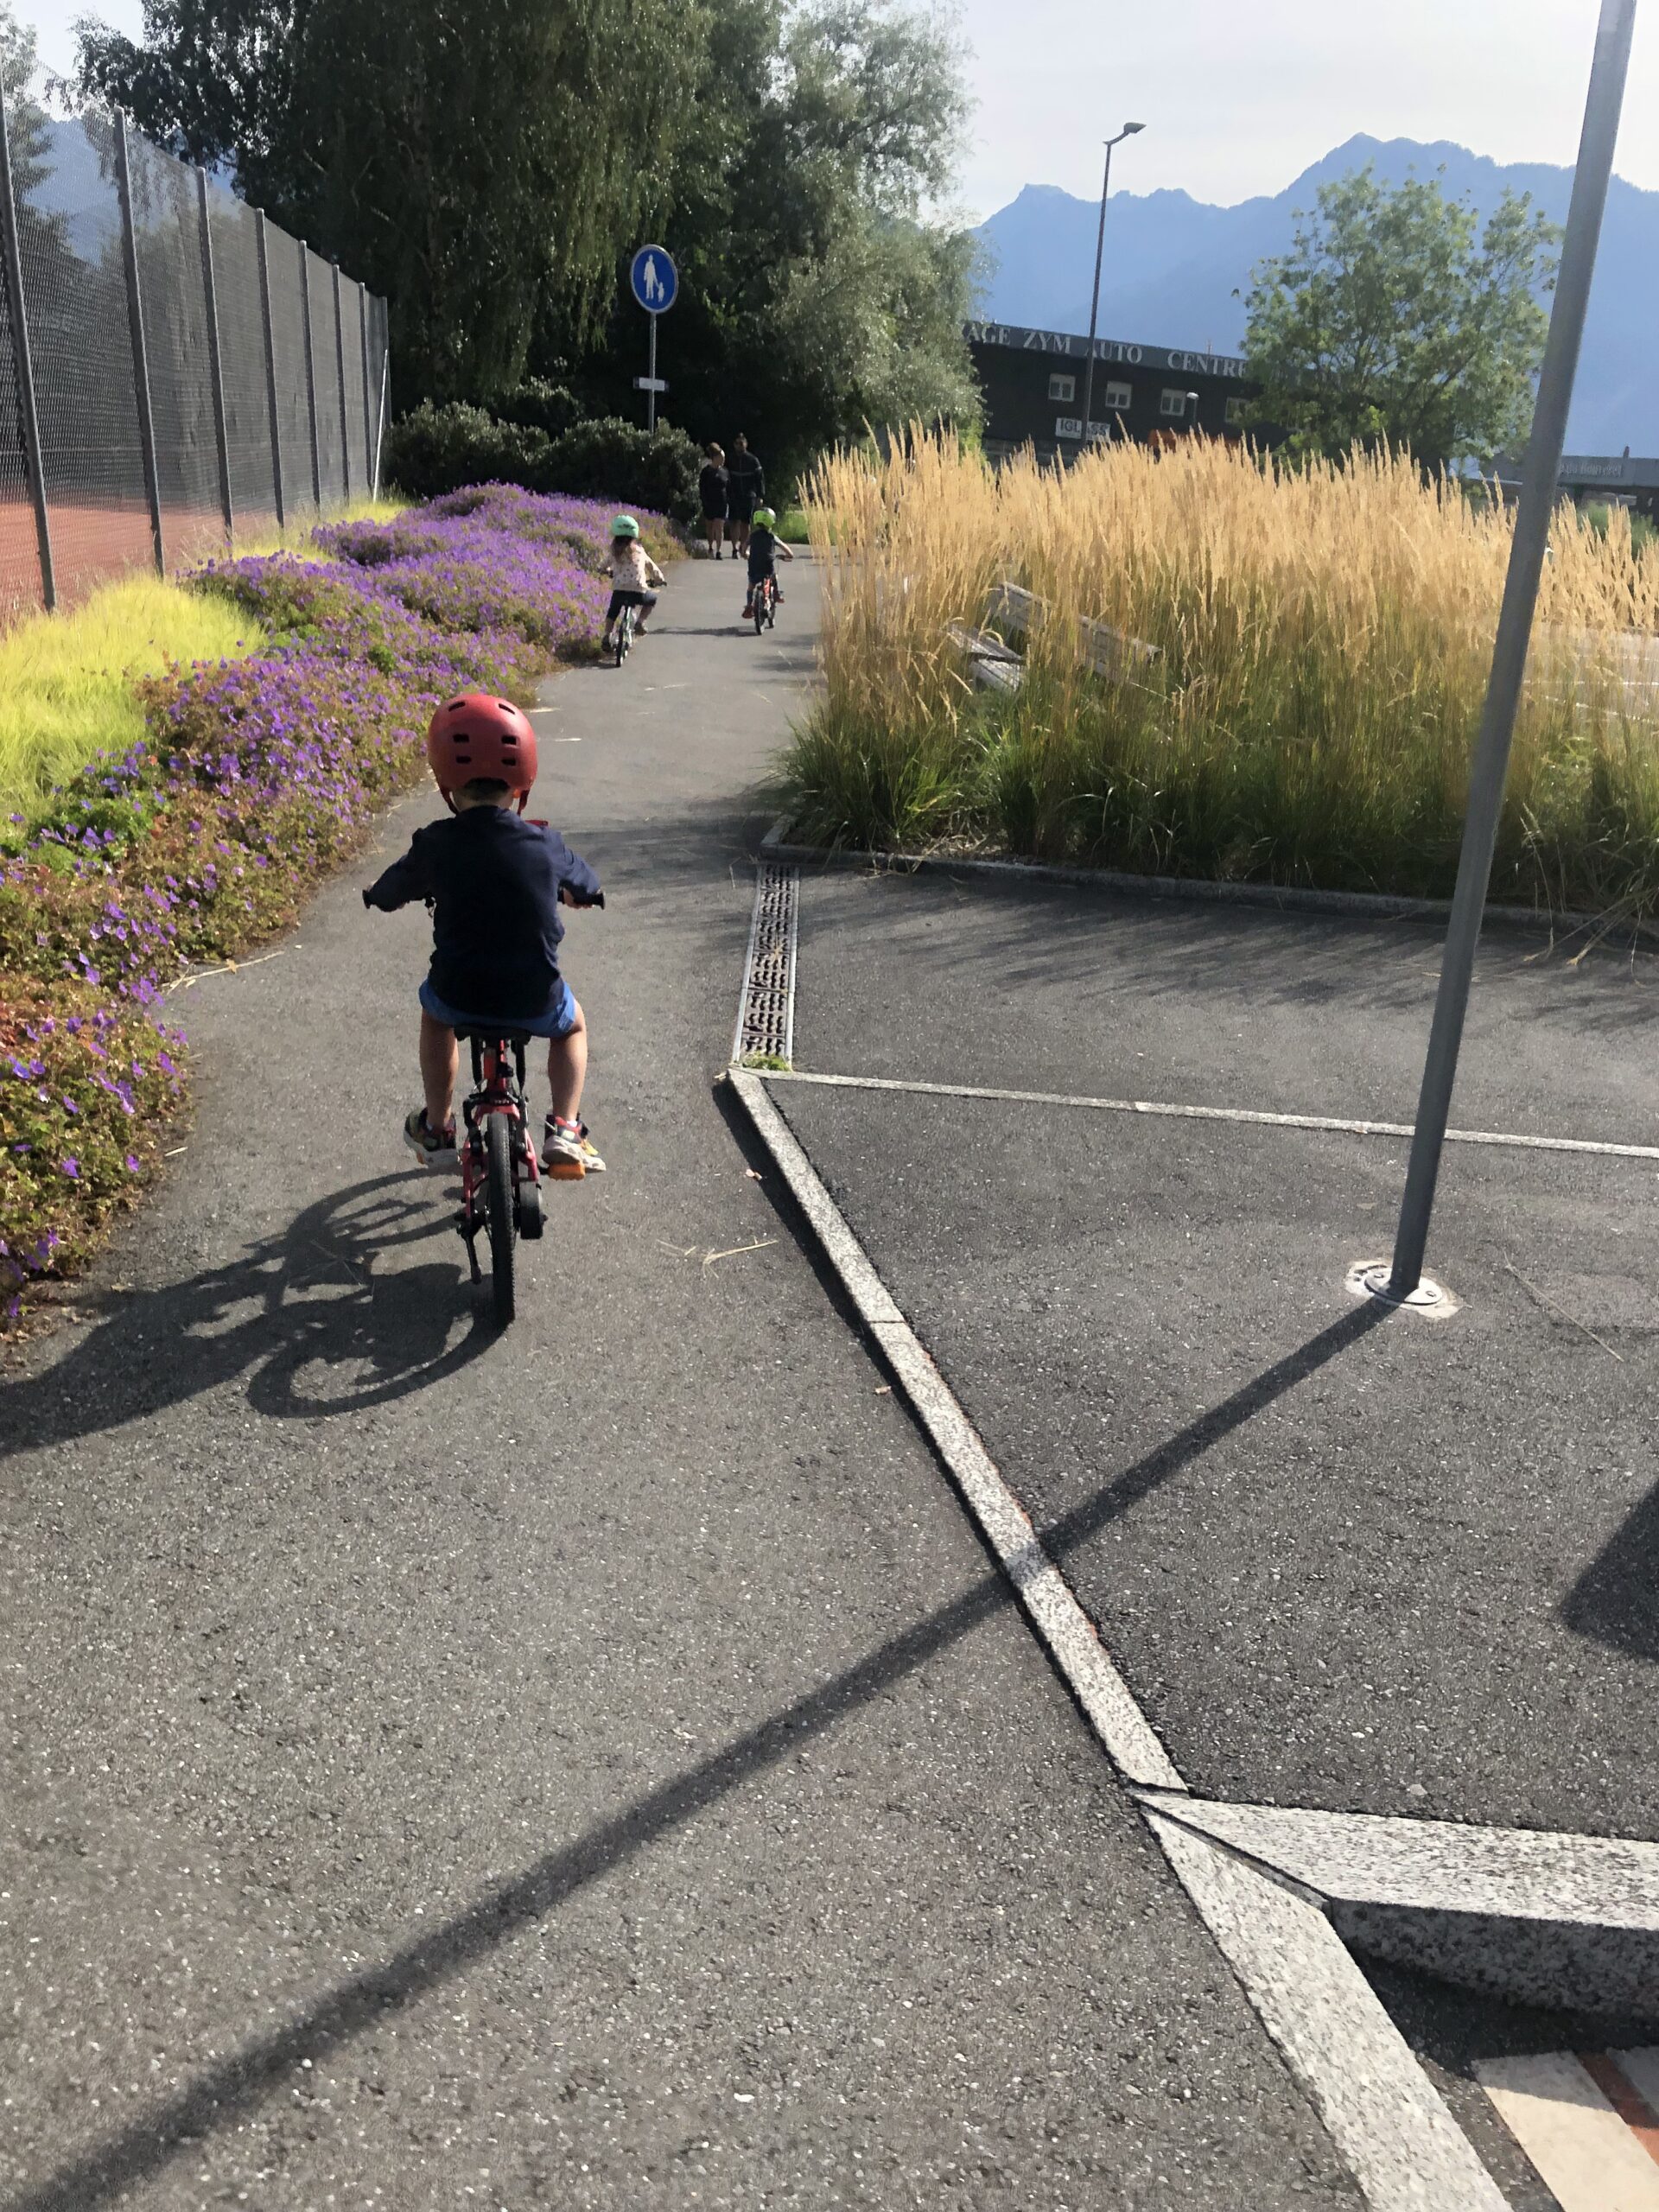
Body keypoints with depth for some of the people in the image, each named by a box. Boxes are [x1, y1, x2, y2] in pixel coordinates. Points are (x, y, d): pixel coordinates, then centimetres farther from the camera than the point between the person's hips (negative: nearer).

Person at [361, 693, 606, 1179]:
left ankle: (437, 1129, 40)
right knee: (572, 1025, 33)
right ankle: (564, 1131, 19)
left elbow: (387, 895, 9)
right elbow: (588, 889, 14)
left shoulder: (434, 844, -8)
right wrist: (570, 892, 38)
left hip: (460, 997, 0)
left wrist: (376, 893, 33)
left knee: (434, 1012, 36)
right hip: (534, 1001, 0)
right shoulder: (545, 844, -6)